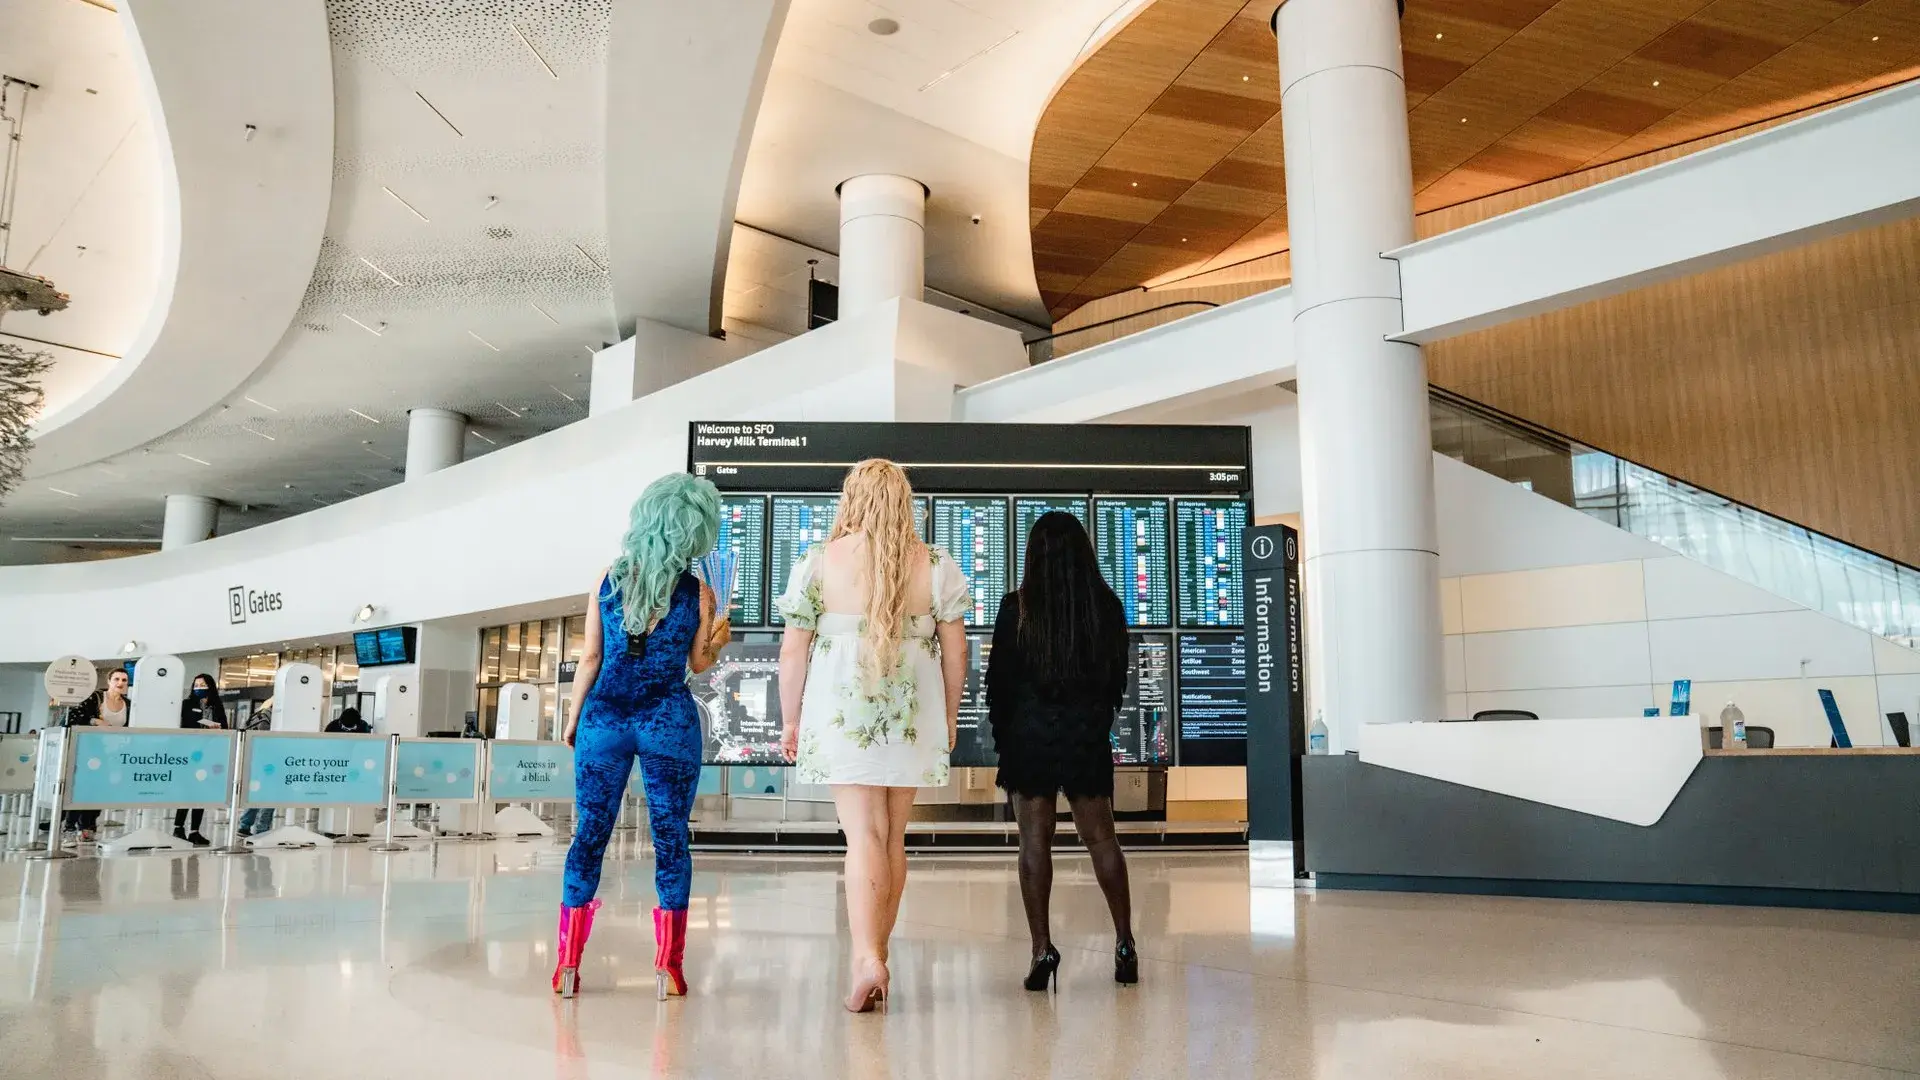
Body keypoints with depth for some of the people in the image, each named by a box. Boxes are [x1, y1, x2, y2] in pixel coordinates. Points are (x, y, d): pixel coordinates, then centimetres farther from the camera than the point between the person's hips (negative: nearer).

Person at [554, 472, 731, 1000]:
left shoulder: (609, 579, 1)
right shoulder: (698, 592, -3)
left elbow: (591, 657, 2)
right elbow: (699, 664, 4)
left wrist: (573, 718, 11)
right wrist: (718, 639, 22)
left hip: (604, 716, 2)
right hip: (670, 721, -1)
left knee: (590, 834, 9)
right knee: (670, 838, 5)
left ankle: (568, 965, 10)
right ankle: (668, 967, 6)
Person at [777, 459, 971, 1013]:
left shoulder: (820, 561, -3)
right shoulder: (937, 566, 2)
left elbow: (793, 650, -2)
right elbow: (955, 650, 4)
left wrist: (790, 719, 9)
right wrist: (949, 716, 17)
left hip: (840, 710, -2)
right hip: (912, 714, 2)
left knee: (864, 832, -4)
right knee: (893, 835, 13)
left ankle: (866, 958, -18)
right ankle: (877, 957, 23)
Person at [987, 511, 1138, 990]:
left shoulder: (1018, 607, -8)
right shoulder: (1107, 606, 0)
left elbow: (998, 678, -4)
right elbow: (1119, 676, 7)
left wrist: (1002, 734, 9)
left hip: (1029, 735, -3)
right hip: (1088, 736, 3)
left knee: (1035, 841, 3)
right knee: (1101, 838, 12)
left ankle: (1042, 949, 1)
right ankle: (1125, 943, 13)